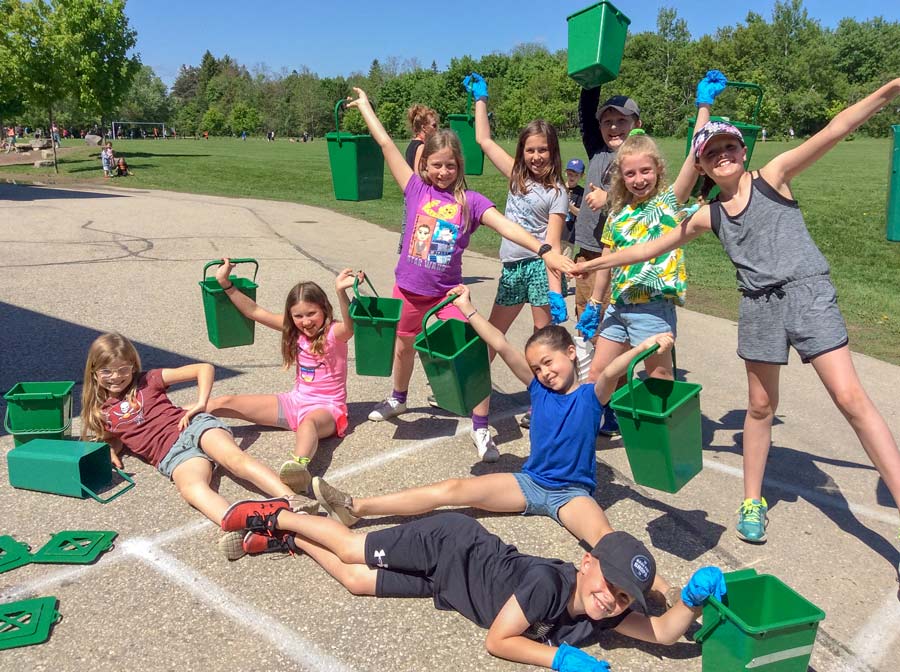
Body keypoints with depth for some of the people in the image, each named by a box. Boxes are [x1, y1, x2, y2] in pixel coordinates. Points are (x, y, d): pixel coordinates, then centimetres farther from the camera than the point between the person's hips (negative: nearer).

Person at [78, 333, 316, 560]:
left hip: (194, 426, 0)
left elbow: (204, 368, 12)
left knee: (236, 459, -33)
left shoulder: (147, 381, 15)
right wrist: (111, 451, 12)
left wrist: (200, 403, -3)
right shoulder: (102, 413, 23)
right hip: (173, 453, 0)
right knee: (190, 487, -36)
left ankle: (291, 499, -52)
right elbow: (115, 438, 36)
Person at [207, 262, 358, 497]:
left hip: (326, 408, -8)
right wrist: (225, 283, -7)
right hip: (296, 400, 8)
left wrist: (341, 292, -55)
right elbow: (255, 312, 3)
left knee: (309, 421, -46)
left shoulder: (334, 333, -13)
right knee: (226, 403, -1)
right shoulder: (295, 328, 4)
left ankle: (299, 464, -75)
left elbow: (349, 326, -38)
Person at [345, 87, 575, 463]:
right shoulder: (416, 189, -4)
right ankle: (397, 399, 49)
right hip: (409, 288, 2)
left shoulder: (471, 201, -7)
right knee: (404, 346, 21)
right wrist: (365, 106, 3)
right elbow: (386, 144, -2)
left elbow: (505, 226, -21)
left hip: (448, 290, -2)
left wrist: (544, 250, -35)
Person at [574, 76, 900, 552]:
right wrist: (595, 263, 17)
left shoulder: (772, 177, 1)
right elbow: (652, 247, 16)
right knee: (760, 406, 10)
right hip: (759, 306, 3)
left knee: (850, 398, -8)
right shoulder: (709, 217, 9)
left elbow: (833, 132, -10)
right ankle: (752, 501, 25)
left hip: (808, 293, -3)